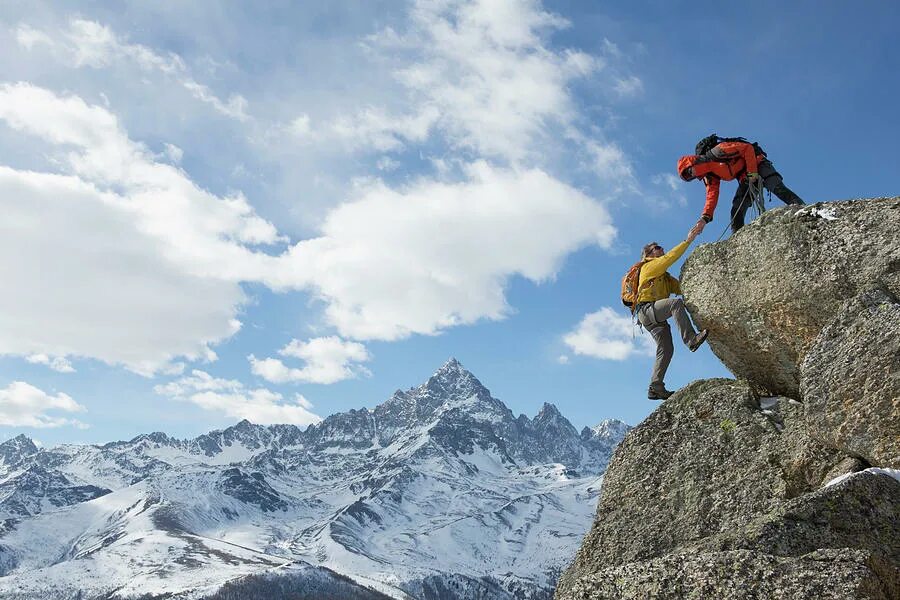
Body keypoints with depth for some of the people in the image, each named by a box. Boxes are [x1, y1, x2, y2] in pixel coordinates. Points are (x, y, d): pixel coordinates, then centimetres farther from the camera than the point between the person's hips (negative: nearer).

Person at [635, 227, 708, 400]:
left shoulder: (665, 277, 33)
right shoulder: (649, 266, 7)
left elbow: (680, 287, 21)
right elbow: (670, 257, -8)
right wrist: (688, 240, -13)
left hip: (657, 318, 9)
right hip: (647, 309, -9)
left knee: (666, 350, -2)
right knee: (676, 303, -33)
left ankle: (655, 388, -3)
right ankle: (691, 339, -45)